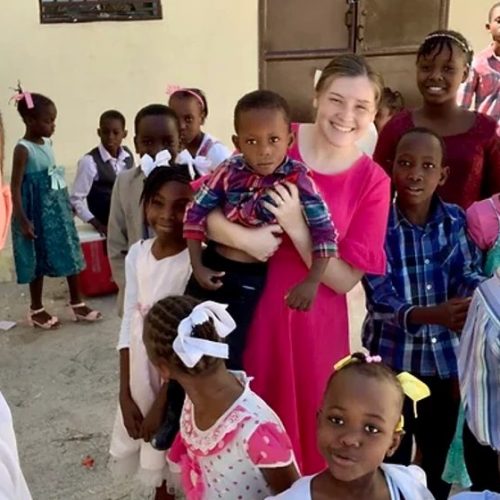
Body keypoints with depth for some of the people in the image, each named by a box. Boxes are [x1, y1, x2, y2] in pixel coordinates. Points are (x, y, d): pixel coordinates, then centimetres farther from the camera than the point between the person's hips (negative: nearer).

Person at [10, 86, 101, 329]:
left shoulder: (47, 142, 7)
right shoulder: (23, 149, -16)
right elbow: (15, 187, -17)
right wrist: (22, 220, -20)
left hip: (57, 207, 7)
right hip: (37, 211, -7)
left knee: (70, 253, 10)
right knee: (38, 260, 4)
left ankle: (77, 303, 22)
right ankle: (36, 310, 20)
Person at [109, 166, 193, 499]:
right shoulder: (136, 254, -2)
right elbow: (129, 324, 1)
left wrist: (162, 402, -13)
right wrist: (125, 395, -2)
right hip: (140, 373, 5)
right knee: (154, 463, 18)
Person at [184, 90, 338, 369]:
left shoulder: (298, 179, -16)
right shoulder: (229, 171, -10)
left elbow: (324, 231, -16)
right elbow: (196, 213, -3)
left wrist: (311, 282, -21)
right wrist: (197, 266, -6)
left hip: (251, 277, -2)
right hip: (213, 267, 3)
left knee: (229, 352, 6)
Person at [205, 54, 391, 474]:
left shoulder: (372, 182, -7)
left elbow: (344, 279, -9)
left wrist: (296, 228, -22)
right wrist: (243, 237, -26)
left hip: (314, 322, 0)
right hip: (249, 305, 0)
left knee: (307, 427, 15)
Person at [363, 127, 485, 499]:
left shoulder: (458, 220, -2)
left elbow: (470, 274, -9)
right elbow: (380, 296, -19)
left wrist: (475, 302, -33)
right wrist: (431, 314, -36)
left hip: (446, 359, 3)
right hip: (392, 358, -2)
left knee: (440, 455, 21)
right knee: (391, 459, 12)